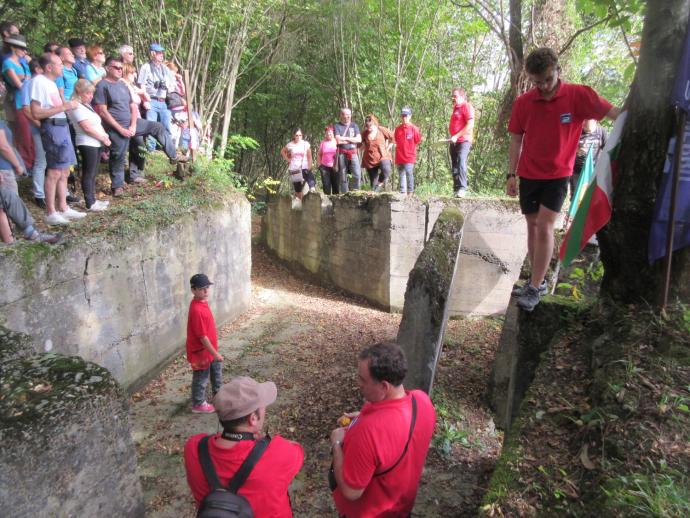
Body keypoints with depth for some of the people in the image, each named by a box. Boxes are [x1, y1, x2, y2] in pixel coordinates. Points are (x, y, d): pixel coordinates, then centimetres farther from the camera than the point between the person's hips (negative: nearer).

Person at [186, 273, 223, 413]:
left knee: (217, 369, 25)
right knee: (201, 378, 10)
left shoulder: (203, 302, -1)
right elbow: (202, 336, -27)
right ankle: (198, 404, 29)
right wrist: (215, 353, -20)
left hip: (209, 348, 9)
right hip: (200, 351, -9)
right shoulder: (196, 310, -31)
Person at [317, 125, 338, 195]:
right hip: (325, 167, 2)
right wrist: (319, 164, 9)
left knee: (336, 185, 1)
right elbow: (319, 154, 18)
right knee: (326, 186, 2)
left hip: (335, 167, -2)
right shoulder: (323, 142, 9)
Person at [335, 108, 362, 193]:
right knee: (343, 176, -1)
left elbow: (359, 139, 3)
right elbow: (338, 140, -8)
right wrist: (352, 140, -1)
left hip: (353, 153, 2)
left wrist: (345, 138, -3)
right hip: (342, 153, -2)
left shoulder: (354, 125, 15)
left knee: (357, 174, -12)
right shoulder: (337, 126, 6)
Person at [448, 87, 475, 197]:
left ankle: (462, 188, -26)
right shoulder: (455, 108, 19)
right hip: (454, 142, 9)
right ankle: (456, 189, 12)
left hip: (463, 141, -9)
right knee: (454, 166, 8)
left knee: (461, 163, -21)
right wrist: (452, 137, 17)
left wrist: (457, 136, -20)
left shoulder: (467, 107, -7)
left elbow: (470, 125, -17)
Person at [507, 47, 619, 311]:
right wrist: (511, 175, 2)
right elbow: (516, 140, 4)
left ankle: (534, 288, -3)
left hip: (557, 175, -3)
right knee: (532, 227, 8)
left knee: (544, 227, -10)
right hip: (528, 175, 3)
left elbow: (616, 114, -12)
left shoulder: (578, 95, -10)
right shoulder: (522, 103, -3)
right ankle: (538, 280, 21)